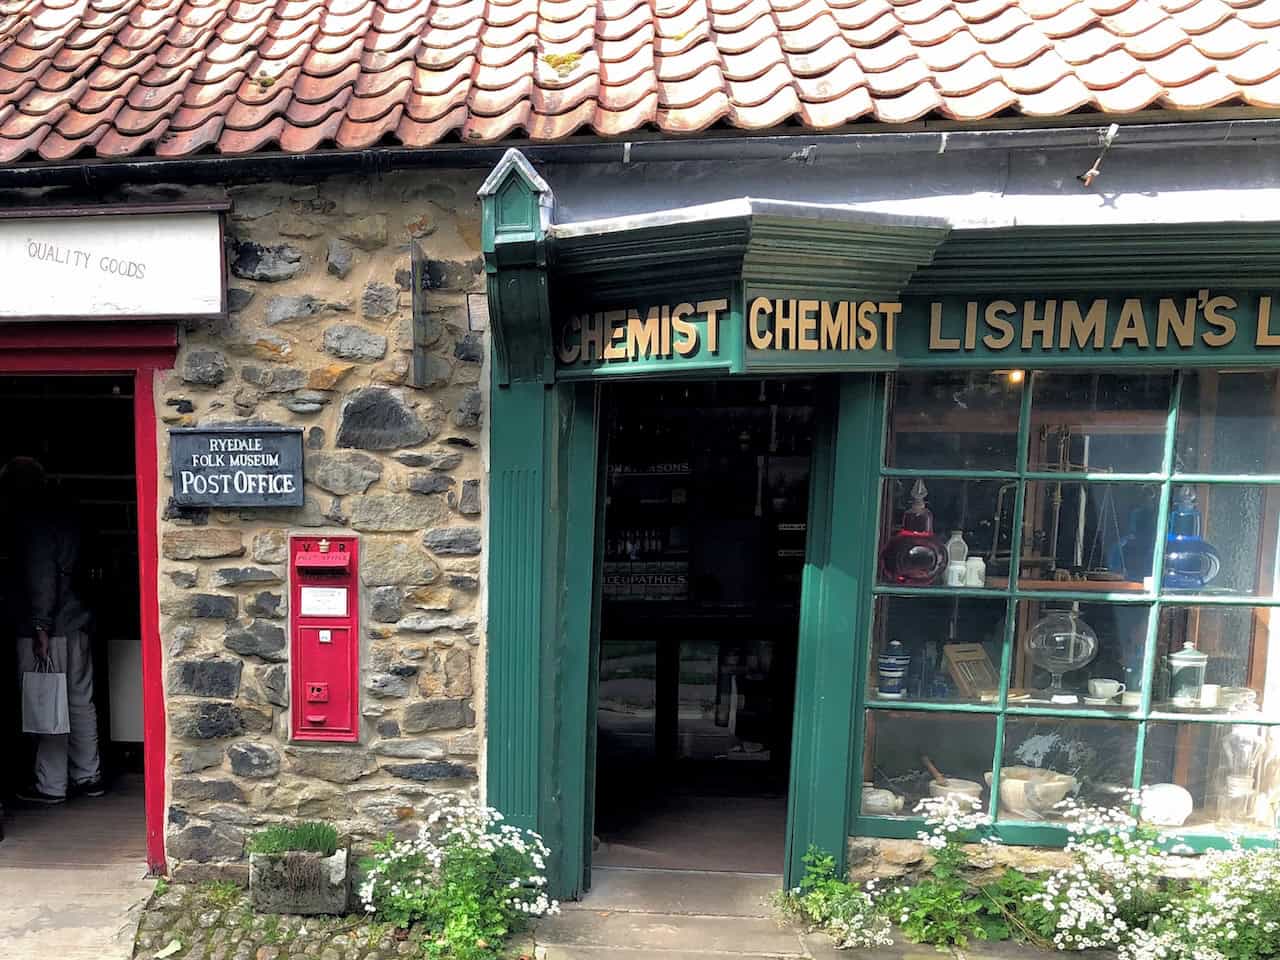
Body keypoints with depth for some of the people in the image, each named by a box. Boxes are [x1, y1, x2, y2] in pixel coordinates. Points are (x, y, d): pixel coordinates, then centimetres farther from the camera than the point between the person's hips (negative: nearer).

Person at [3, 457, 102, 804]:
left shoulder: (28, 521, -8)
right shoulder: (65, 517, 16)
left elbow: (40, 576, -17)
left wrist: (40, 625, -19)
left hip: (47, 628, -8)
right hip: (76, 623, 8)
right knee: (81, 703, 10)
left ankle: (51, 785, 6)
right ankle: (88, 777, 17)